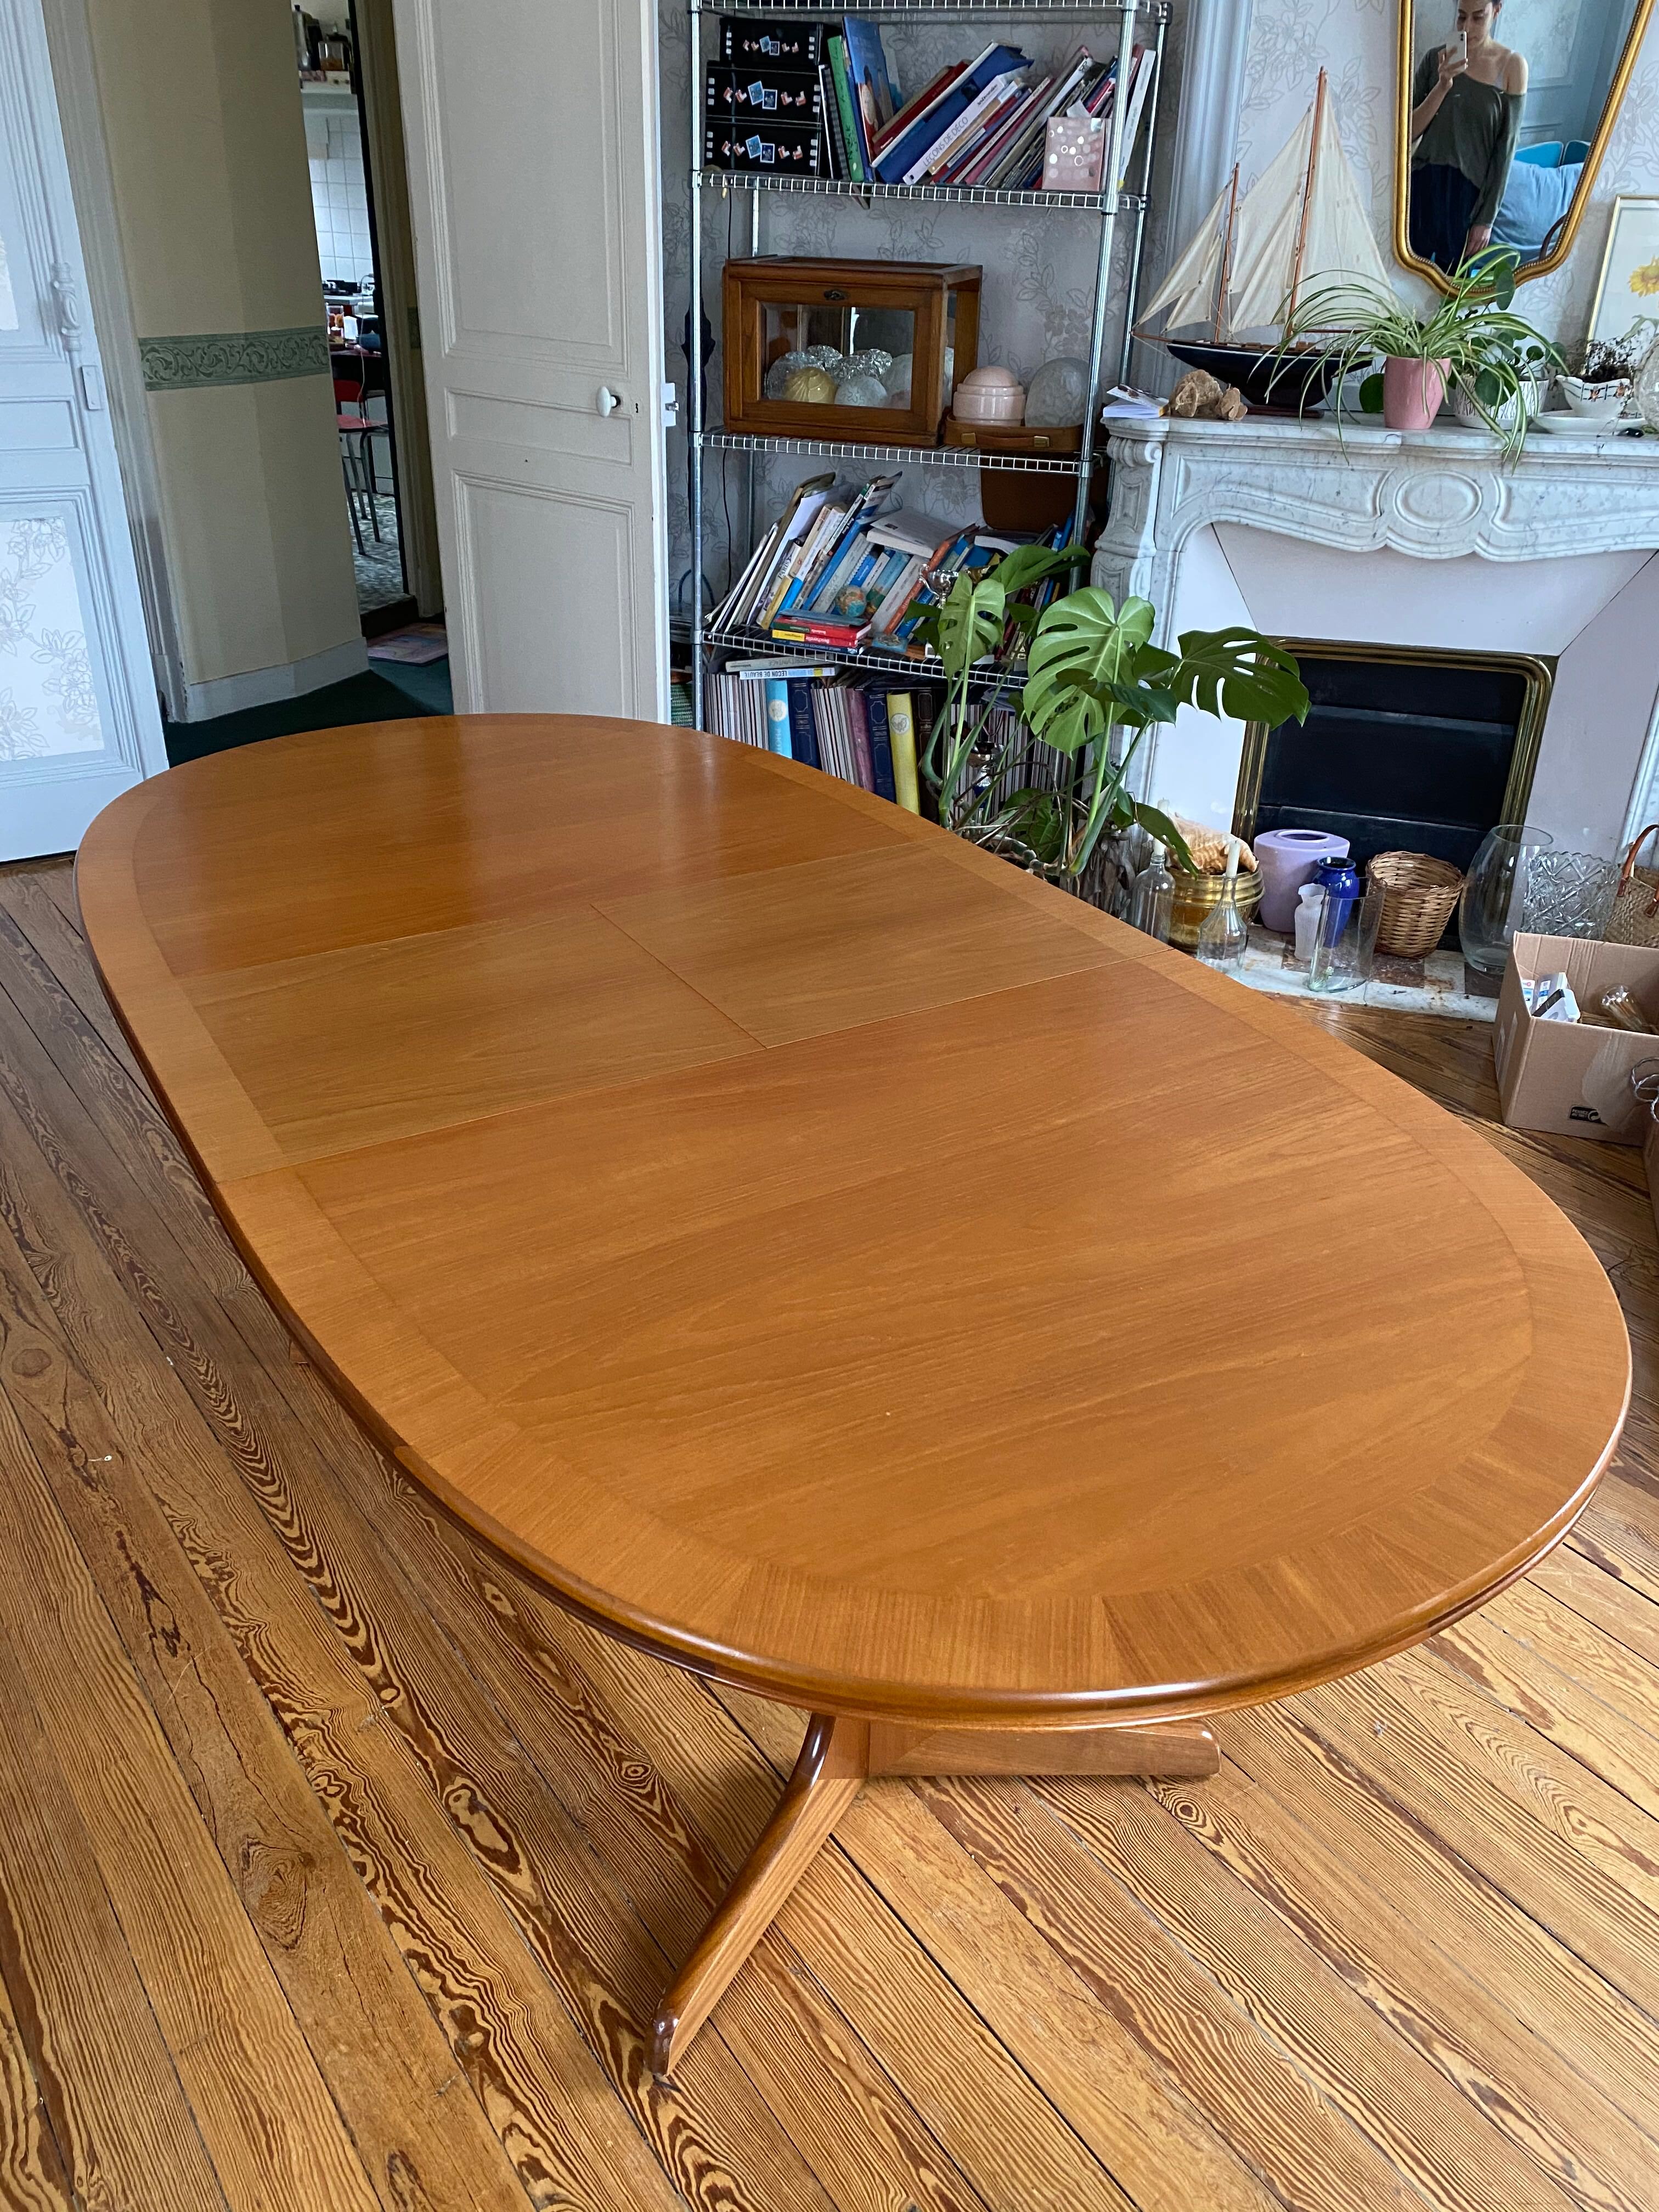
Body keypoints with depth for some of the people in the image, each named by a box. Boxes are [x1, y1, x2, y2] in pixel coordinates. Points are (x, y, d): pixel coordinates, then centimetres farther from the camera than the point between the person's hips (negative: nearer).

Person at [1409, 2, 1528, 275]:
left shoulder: (1512, 65, -4)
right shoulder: (1436, 58, 0)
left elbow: (1506, 147, -5)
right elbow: (1410, 132, -5)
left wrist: (1487, 218, -8)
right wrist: (1443, 86, -19)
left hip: (1469, 191, -1)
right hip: (1424, 184, 1)